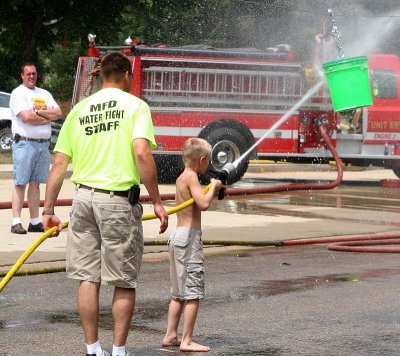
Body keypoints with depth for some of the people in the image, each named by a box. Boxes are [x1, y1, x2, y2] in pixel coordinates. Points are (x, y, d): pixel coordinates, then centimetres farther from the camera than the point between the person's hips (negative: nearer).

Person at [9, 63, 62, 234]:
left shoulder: (44, 94, 18)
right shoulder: (18, 93, -2)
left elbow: (58, 113, 5)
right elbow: (26, 117, -16)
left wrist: (38, 112, -7)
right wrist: (47, 117, -3)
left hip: (43, 144, 6)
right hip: (25, 143, -6)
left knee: (35, 183, 8)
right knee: (20, 183, -6)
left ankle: (35, 222, 10)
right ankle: (16, 222, -7)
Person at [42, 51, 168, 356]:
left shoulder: (80, 109, 12)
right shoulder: (135, 105, -1)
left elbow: (59, 164, 8)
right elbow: (142, 154, -16)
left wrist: (49, 211, 13)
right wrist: (156, 201, -12)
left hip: (83, 197, 4)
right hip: (119, 199, -4)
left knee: (88, 277, 10)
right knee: (124, 282, 6)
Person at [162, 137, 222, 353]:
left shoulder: (181, 178, 16)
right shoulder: (191, 177, -12)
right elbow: (203, 204, -25)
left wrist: (214, 190, 19)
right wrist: (213, 187, -9)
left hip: (177, 237, 10)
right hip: (189, 237, -10)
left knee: (179, 293, 16)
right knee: (193, 293, -7)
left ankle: (170, 336, 18)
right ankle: (187, 341, -8)